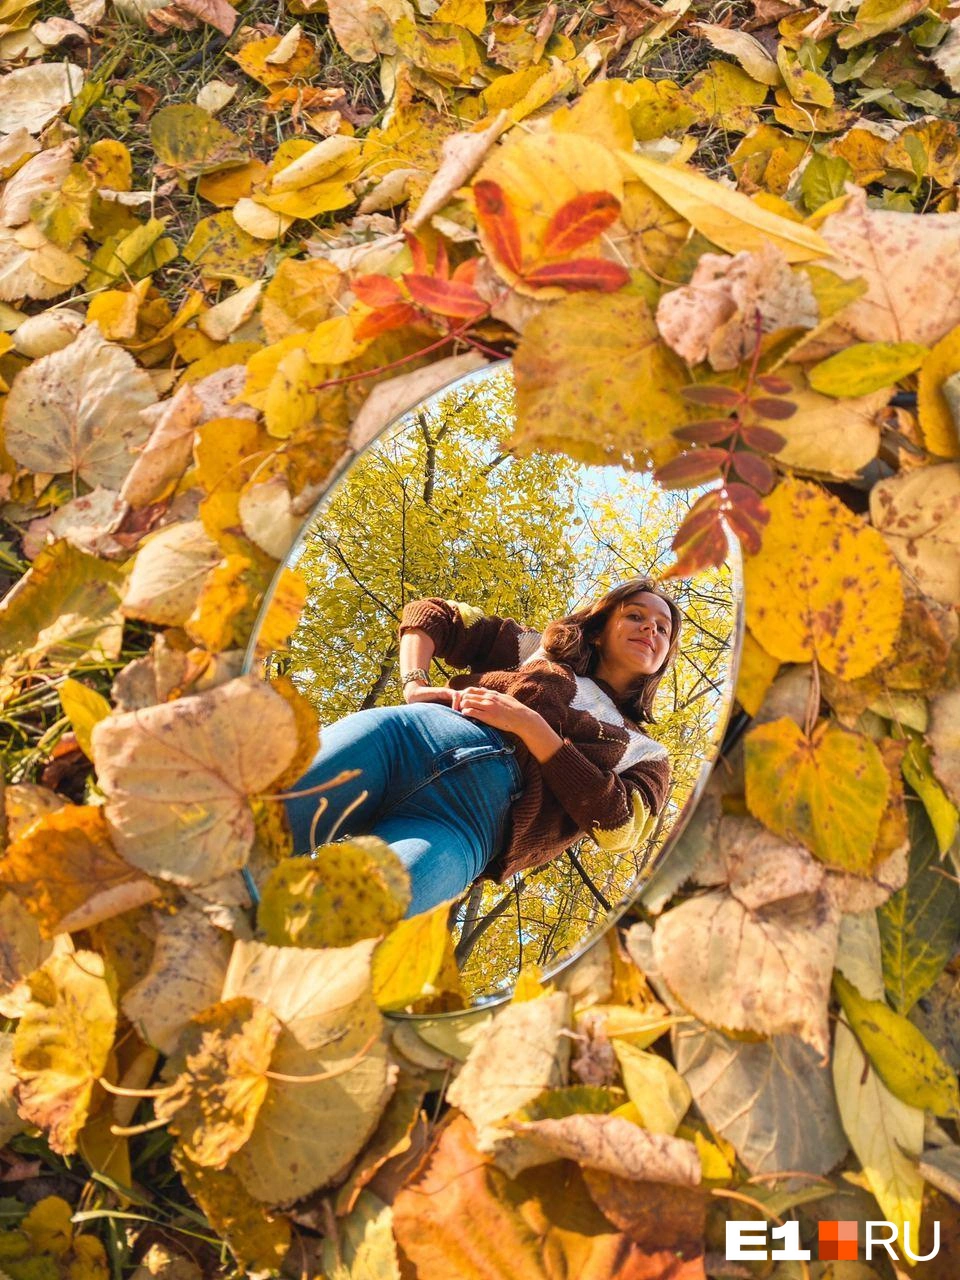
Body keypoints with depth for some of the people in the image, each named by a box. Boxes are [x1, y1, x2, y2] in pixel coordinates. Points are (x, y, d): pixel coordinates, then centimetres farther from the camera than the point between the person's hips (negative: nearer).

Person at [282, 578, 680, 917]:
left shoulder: (646, 755, 27)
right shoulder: (540, 647, 33)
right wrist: (415, 685, 9)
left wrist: (529, 724, -2)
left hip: (482, 818, -2)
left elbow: (619, 829, 5)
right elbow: (429, 613, 31)